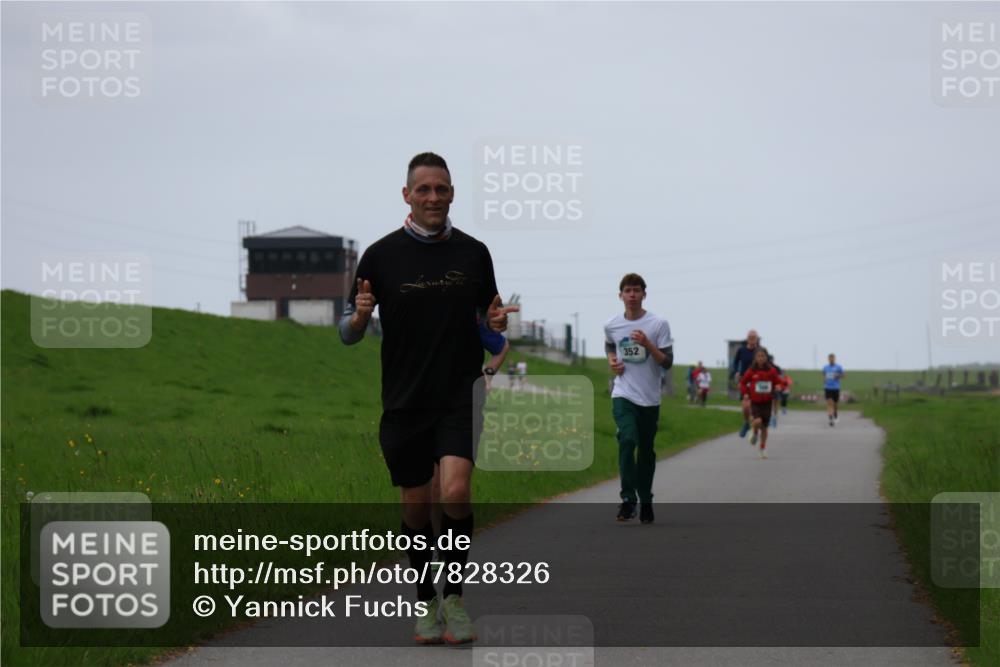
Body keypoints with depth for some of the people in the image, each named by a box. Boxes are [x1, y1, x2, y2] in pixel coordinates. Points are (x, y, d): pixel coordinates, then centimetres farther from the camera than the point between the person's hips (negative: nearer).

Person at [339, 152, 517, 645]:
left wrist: (498, 321, -8)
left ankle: (454, 598, -3)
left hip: (461, 395, 0)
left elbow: (489, 318, 15)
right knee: (415, 506, 7)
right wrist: (359, 317, -21)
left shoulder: (473, 253, 3)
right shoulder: (381, 255, -2)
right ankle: (426, 603, 24)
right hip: (405, 401, 0)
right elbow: (348, 333, 2)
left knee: (456, 492, -18)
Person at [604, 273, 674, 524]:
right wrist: (611, 361, 5)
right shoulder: (611, 325, 3)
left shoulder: (658, 324, -5)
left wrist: (648, 344, -21)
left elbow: (668, 362, -7)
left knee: (646, 450, 8)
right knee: (627, 440, -21)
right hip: (623, 395, 0)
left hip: (650, 398, 0)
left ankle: (645, 501, 24)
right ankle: (628, 499, -20)